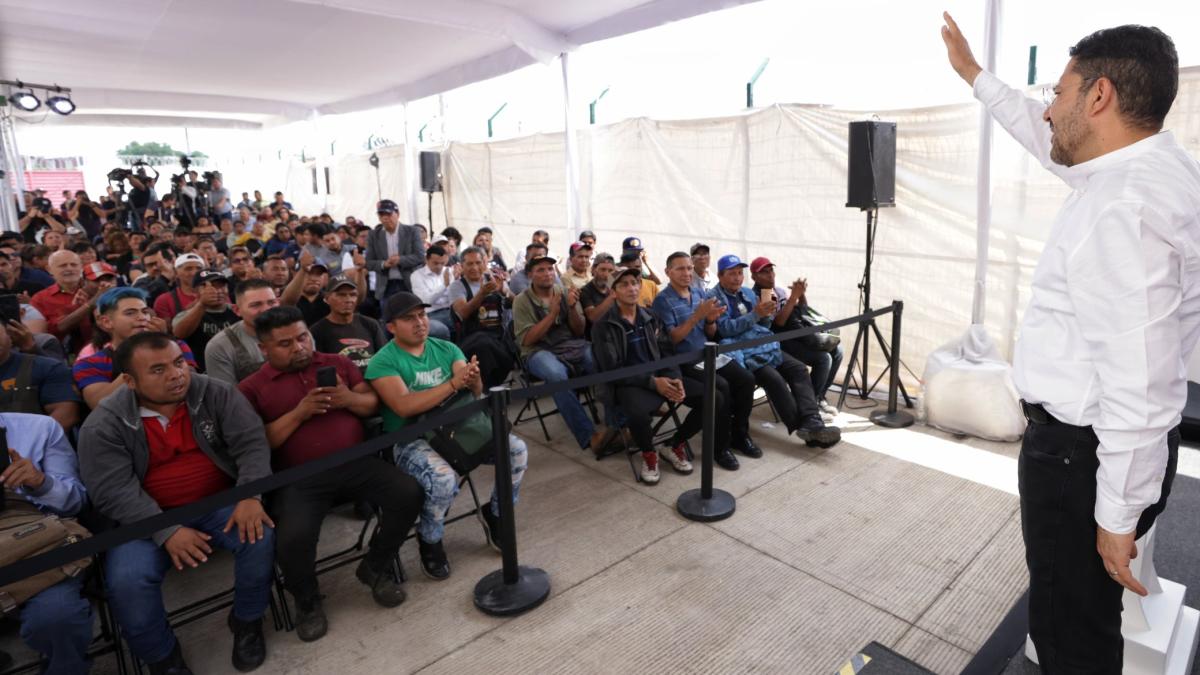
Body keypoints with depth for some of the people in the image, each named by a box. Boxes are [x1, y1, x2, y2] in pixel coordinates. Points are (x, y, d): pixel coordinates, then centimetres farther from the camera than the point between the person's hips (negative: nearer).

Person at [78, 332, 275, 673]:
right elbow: (113, 492, -16)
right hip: (146, 518, 0)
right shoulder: (103, 425, -11)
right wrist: (166, 533, -27)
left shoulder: (217, 394, -9)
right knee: (127, 581, -25)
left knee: (260, 536, -25)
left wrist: (250, 496, -29)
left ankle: (246, 621, 3)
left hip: (218, 503, 1)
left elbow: (252, 443, -13)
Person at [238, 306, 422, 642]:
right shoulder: (251, 388, 7)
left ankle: (375, 567, 9)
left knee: (410, 494, -18)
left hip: (356, 462, 3)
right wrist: (299, 413, -14)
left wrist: (350, 399, -11)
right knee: (293, 538, -28)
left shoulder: (338, 362, 14)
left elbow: (374, 404, 11)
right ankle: (307, 601, 8)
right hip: (299, 477, -2)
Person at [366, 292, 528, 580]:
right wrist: (454, 383, -27)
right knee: (443, 479, -34)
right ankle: (429, 539, 0)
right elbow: (404, 406, -22)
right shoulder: (383, 362, -7)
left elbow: (476, 391, -2)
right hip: (411, 441, -5)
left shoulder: (446, 348, 8)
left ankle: (495, 513, 15)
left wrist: (473, 380, -27)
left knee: (517, 449, -11)